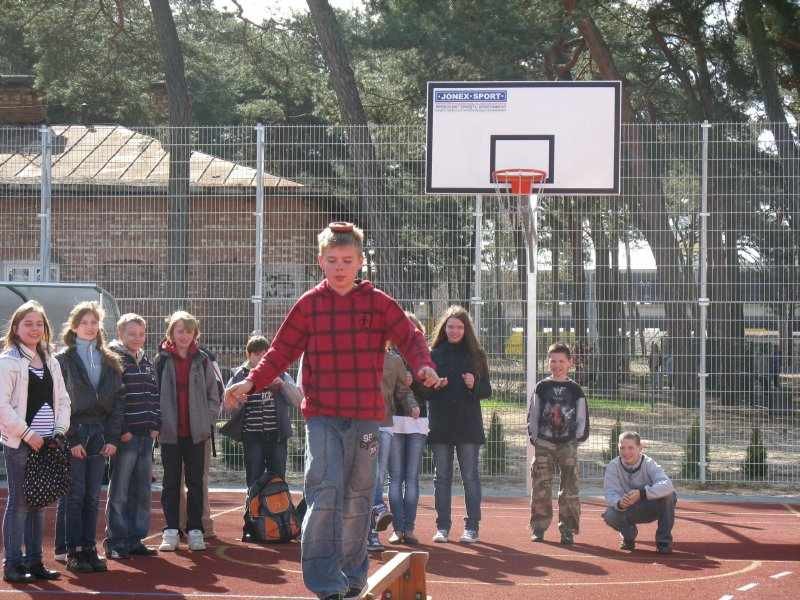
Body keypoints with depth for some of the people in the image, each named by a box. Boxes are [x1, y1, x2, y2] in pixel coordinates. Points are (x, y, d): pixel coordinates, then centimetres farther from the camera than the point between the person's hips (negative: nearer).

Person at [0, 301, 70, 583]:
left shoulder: (51, 362, 15)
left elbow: (62, 400, 16)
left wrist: (60, 430, 0)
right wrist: (27, 434, -14)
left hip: (47, 442, 6)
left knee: (39, 503, 9)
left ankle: (34, 561, 14)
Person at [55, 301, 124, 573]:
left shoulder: (110, 361, 12)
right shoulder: (63, 360, -1)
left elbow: (118, 399, 8)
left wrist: (113, 438, -1)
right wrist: (70, 439, -12)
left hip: (100, 434, 4)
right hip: (73, 434, -4)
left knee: (93, 495, 5)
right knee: (74, 494, -4)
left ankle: (89, 548, 9)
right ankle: (73, 551, -1)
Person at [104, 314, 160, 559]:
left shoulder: (146, 362, 16)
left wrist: (155, 425, 7)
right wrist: (121, 430, -16)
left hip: (146, 436, 7)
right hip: (125, 436, -7)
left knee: (142, 491, 10)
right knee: (119, 492, -3)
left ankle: (135, 539, 16)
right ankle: (115, 542, 1)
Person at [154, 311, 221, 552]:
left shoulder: (202, 361, 4)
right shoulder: (161, 360, 1)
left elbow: (213, 395, 8)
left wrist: (207, 421, -1)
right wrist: (157, 423, -6)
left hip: (196, 432, 1)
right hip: (170, 432, -1)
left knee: (196, 482, 5)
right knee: (171, 482, 4)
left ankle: (195, 530, 10)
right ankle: (171, 531, 7)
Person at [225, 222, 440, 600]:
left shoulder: (377, 302, 4)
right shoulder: (308, 305, 4)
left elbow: (409, 338, 0)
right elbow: (282, 350, 7)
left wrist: (423, 366, -20)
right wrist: (252, 382, -6)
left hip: (365, 416, 1)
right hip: (321, 415, -1)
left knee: (358, 497, 11)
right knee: (325, 491, -15)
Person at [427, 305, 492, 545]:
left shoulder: (476, 355, 5)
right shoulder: (433, 354, 6)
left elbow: (487, 390, 7)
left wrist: (475, 385, -13)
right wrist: (434, 385, -13)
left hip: (469, 425, -1)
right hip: (440, 425, 1)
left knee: (470, 476, 0)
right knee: (442, 476, 4)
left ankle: (472, 527, 4)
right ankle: (442, 526, 9)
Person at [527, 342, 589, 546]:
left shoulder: (575, 389, 4)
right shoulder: (542, 387, 5)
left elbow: (582, 416, 7)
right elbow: (533, 414, 6)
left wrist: (579, 436, -2)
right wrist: (533, 435, -2)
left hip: (568, 444, 0)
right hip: (544, 443, 0)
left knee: (569, 489, -1)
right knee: (541, 487, 0)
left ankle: (568, 529, 5)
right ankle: (538, 527, 8)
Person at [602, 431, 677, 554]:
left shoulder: (648, 464, -19)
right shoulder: (613, 466, -13)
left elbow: (667, 485, -37)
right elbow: (610, 494, -24)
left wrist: (641, 493, -52)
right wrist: (619, 502, -49)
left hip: (651, 509, -1)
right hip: (629, 512, 1)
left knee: (669, 495, -31)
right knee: (610, 516, -30)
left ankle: (664, 540, -12)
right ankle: (628, 535, 7)